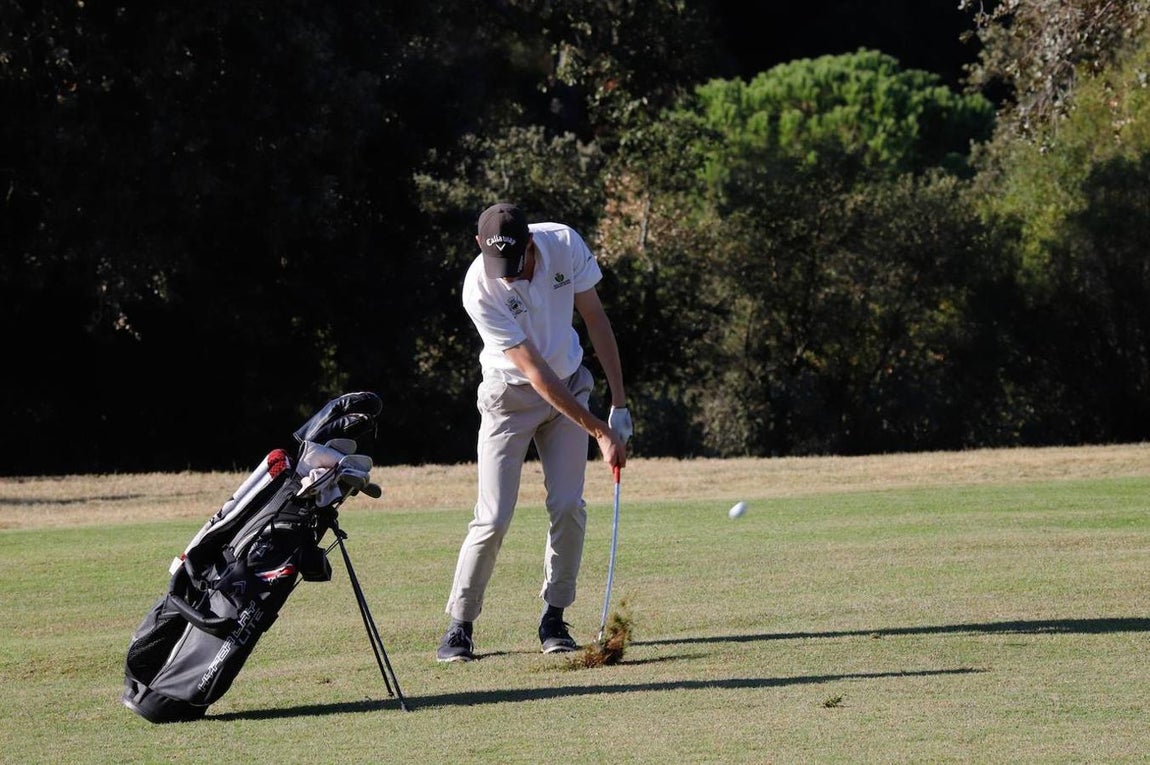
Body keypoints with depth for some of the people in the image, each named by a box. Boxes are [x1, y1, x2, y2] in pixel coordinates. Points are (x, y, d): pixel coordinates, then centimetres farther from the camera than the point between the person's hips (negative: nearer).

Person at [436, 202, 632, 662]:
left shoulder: (565, 244, -18)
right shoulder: (480, 289, -29)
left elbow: (594, 318, -4)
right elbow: (534, 370, -28)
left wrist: (619, 403, -6)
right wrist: (599, 432, -28)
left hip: (570, 386, 3)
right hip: (510, 397, -3)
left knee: (568, 507, -6)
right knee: (494, 518, -10)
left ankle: (554, 619, 7)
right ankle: (459, 625, 2)